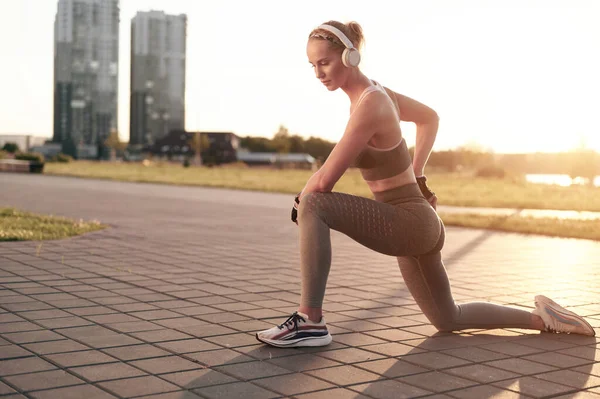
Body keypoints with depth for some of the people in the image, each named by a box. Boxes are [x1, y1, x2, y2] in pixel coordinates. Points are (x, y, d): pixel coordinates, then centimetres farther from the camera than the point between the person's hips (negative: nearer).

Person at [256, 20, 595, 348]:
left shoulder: (368, 106, -23)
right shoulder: (373, 90, 5)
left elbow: (324, 182, -22)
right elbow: (430, 118, 22)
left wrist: (300, 202, -1)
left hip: (409, 225, -10)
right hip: (414, 224, 10)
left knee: (313, 205, -24)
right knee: (448, 320, 26)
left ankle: (310, 322, -19)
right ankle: (540, 318, 34)